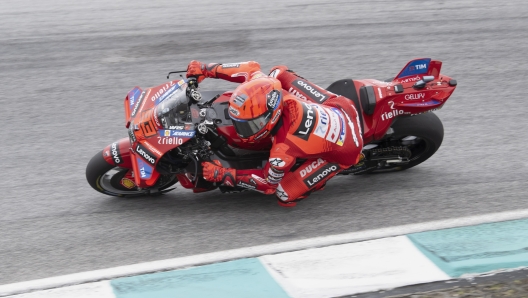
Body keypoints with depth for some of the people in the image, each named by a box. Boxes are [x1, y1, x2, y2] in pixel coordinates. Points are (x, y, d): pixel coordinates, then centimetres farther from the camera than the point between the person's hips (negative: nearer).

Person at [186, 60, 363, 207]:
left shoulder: (284, 150, -37)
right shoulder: (266, 93, -25)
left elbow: (268, 183, -18)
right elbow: (252, 69, -5)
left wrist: (223, 175, -18)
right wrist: (206, 70, -7)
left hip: (343, 150, -6)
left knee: (286, 194, -11)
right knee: (280, 74, 16)